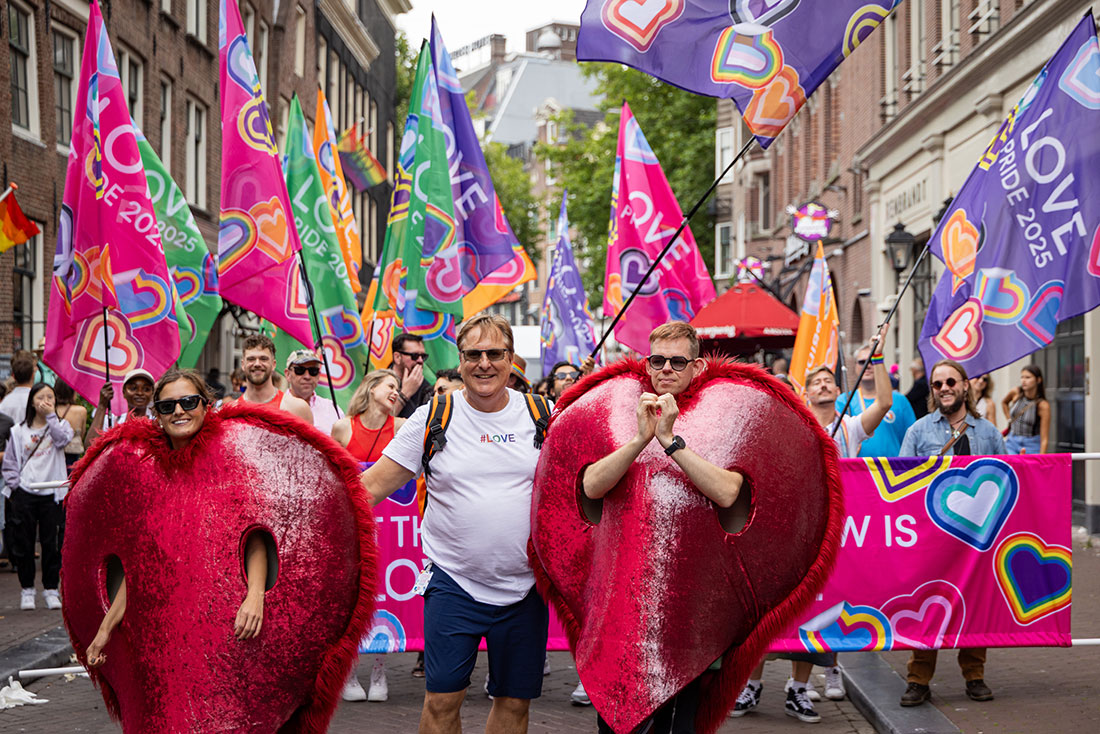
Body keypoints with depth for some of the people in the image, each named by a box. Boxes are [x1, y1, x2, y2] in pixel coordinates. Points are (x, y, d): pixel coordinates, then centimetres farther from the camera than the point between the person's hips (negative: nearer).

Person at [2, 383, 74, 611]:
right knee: (23, 543, 2)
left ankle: (51, 589, 11)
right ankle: (27, 589, 13)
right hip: (25, 493, 1)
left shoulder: (59, 425, 7)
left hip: (51, 494, -1)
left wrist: (51, 416, -11)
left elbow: (63, 439, -16)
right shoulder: (19, 431, 8)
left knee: (52, 543, 1)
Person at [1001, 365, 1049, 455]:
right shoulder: (1015, 393, -4)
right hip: (1012, 442, 3)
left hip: (1032, 445, -3)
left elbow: (1044, 439, -18)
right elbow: (1004, 402, 24)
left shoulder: (1043, 405, -16)